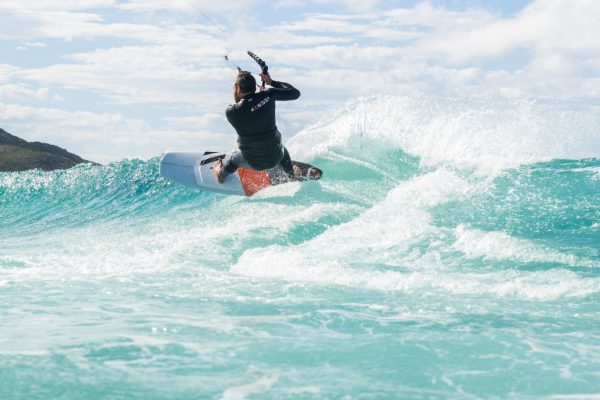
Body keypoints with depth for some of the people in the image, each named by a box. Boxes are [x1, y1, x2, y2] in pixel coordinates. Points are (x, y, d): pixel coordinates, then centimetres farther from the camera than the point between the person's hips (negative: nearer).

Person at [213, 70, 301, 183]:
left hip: (252, 163, -2)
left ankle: (221, 174, 62)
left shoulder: (231, 112, -19)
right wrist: (271, 82, 6)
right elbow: (295, 93, -2)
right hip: (275, 159, 2)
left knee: (231, 158, 33)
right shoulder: (268, 95, -15)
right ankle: (291, 174, 61)